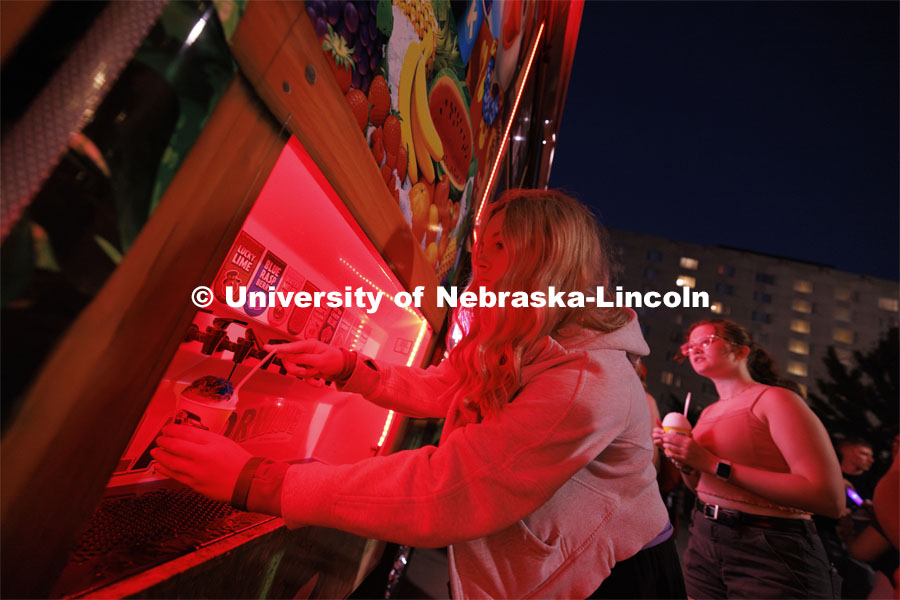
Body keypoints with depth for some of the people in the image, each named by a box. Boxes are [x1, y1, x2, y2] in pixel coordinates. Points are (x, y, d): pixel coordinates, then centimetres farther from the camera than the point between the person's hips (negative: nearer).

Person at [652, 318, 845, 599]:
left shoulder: (774, 399, -13)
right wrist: (684, 461, -5)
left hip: (773, 554, -6)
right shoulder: (708, 413, 8)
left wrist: (715, 465, -25)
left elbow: (830, 498, -22)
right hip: (703, 541, 7)